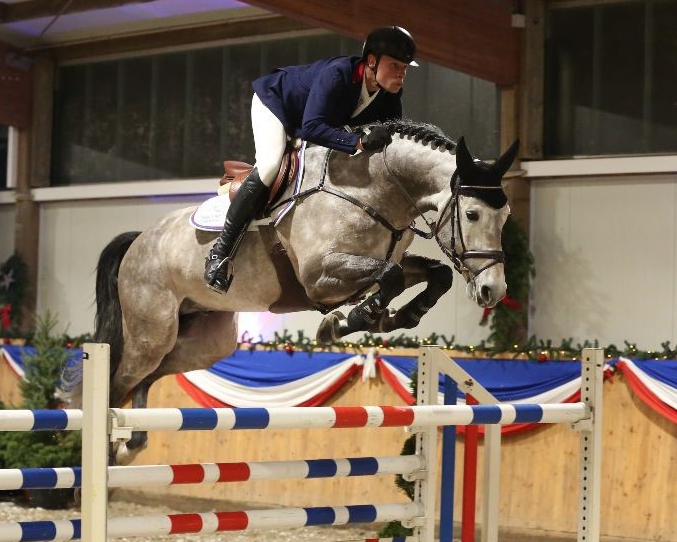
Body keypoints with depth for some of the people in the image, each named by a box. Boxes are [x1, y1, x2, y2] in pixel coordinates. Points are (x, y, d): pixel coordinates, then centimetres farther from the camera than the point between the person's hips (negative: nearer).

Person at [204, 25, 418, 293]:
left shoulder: (390, 94, -20)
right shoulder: (337, 74, -41)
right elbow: (311, 128, -50)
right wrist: (360, 141, -60)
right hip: (274, 100, -8)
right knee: (269, 166, -29)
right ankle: (220, 251, -23)